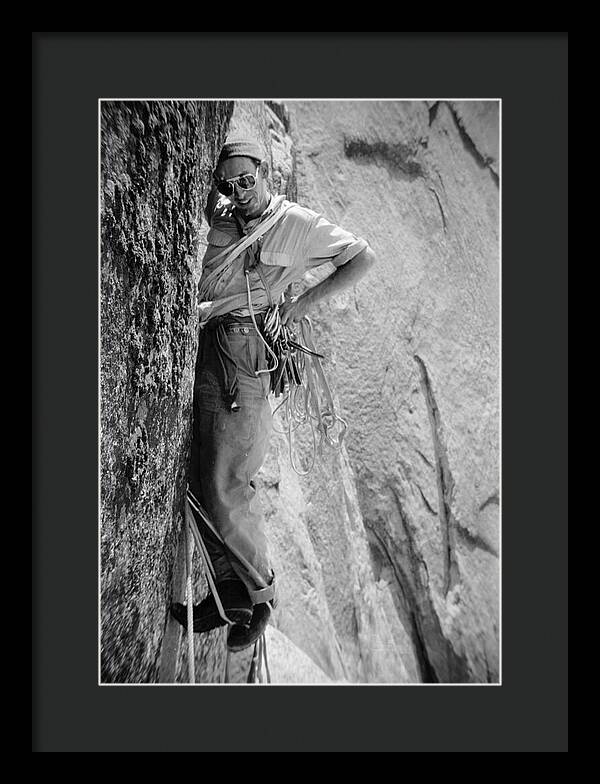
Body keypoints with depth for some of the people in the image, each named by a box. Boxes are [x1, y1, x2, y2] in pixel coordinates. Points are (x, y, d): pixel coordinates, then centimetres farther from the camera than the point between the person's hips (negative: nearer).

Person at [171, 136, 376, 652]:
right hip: (197, 350, 6)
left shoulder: (297, 223, 5)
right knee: (198, 482, 5)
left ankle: (261, 592, 15)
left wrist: (304, 302, 2)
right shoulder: (218, 216, 18)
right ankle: (231, 591, 19)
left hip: (241, 355, -6)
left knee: (224, 490, -7)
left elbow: (364, 258, 8)